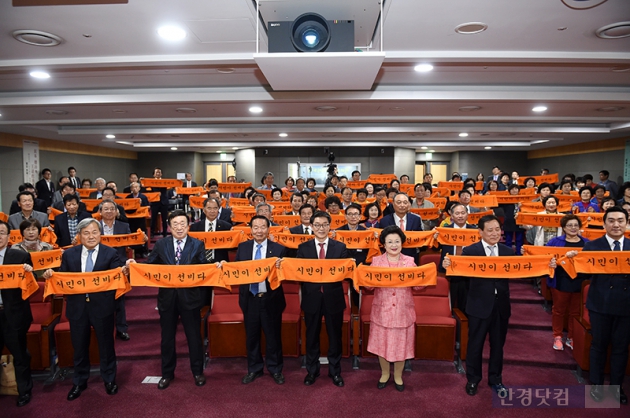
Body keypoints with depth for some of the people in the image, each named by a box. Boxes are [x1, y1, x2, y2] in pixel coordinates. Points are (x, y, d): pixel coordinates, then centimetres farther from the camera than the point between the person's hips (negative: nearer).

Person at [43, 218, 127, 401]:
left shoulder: (111, 254, -6)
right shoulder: (69, 254, 3)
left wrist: (125, 271, -36)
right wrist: (50, 275, -16)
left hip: (102, 306, -2)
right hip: (77, 307, 3)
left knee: (106, 344, 12)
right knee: (79, 347, 17)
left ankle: (109, 379, 31)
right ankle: (79, 382, 36)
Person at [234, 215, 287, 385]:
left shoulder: (279, 249, -4)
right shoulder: (242, 247, 4)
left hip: (271, 299, -2)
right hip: (250, 299, 2)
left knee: (273, 336, 10)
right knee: (251, 336, 14)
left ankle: (275, 369, 29)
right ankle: (254, 369, 33)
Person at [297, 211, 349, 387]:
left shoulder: (340, 247, 1)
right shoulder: (303, 247, 2)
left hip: (333, 298, 0)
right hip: (311, 298, 0)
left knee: (335, 336, 12)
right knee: (312, 336, 14)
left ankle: (335, 371, 31)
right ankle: (312, 370, 33)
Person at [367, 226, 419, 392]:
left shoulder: (410, 261, 0)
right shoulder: (376, 261, -2)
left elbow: (417, 286, -2)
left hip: (403, 311, 0)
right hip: (382, 310, 0)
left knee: (401, 344, 10)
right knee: (382, 343, 10)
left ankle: (398, 376, 32)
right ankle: (385, 374, 34)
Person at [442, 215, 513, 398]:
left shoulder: (508, 252, 3)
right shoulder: (470, 251, -9)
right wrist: (448, 265, -36)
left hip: (501, 305, 3)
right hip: (479, 305, -3)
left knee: (498, 344, 17)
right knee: (475, 344, 11)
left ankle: (495, 380, 36)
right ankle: (473, 379, 31)